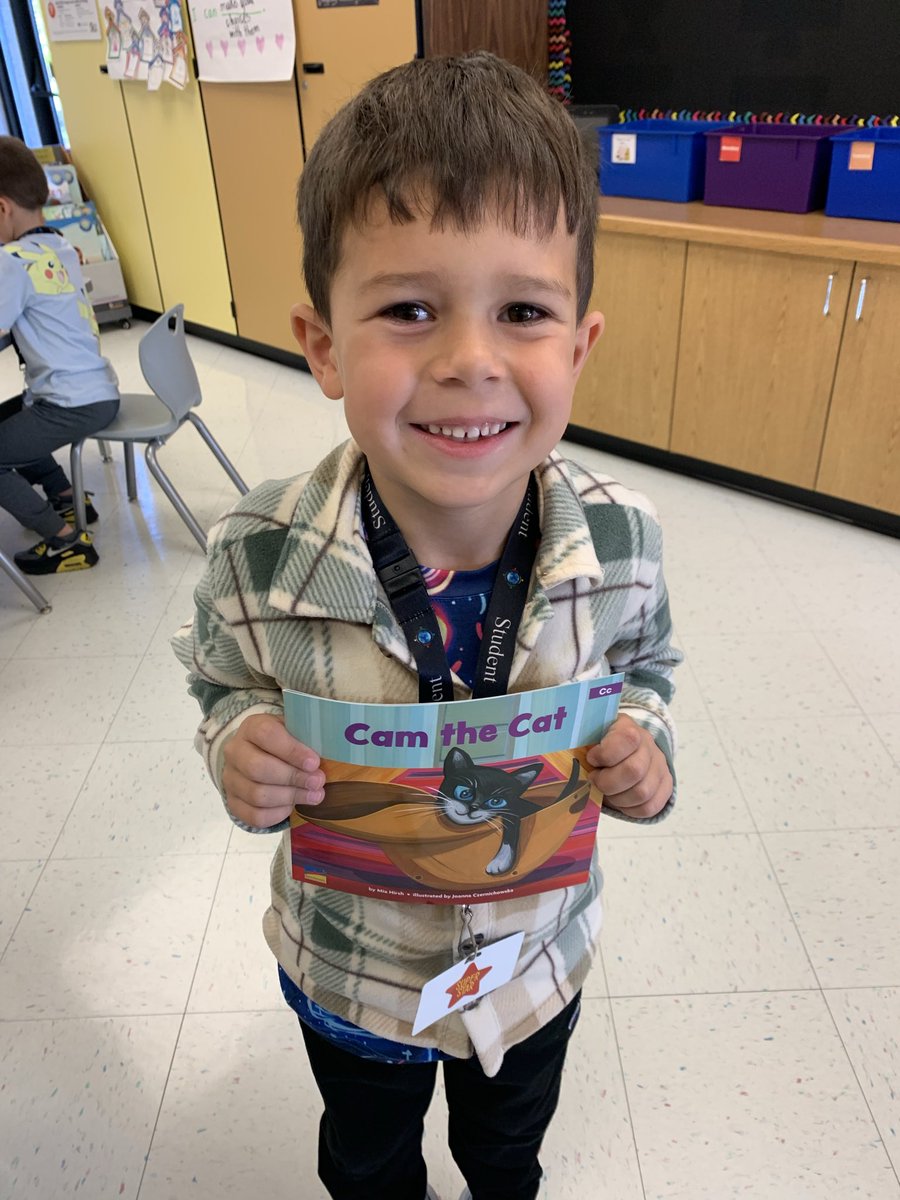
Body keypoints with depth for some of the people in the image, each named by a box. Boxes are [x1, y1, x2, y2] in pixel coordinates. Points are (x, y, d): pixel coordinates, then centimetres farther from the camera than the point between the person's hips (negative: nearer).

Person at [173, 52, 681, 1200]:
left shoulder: (623, 538, -26)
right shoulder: (257, 558, -30)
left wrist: (643, 739, -25)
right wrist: (242, 749, -31)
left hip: (539, 956, 2)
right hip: (347, 970, -1)